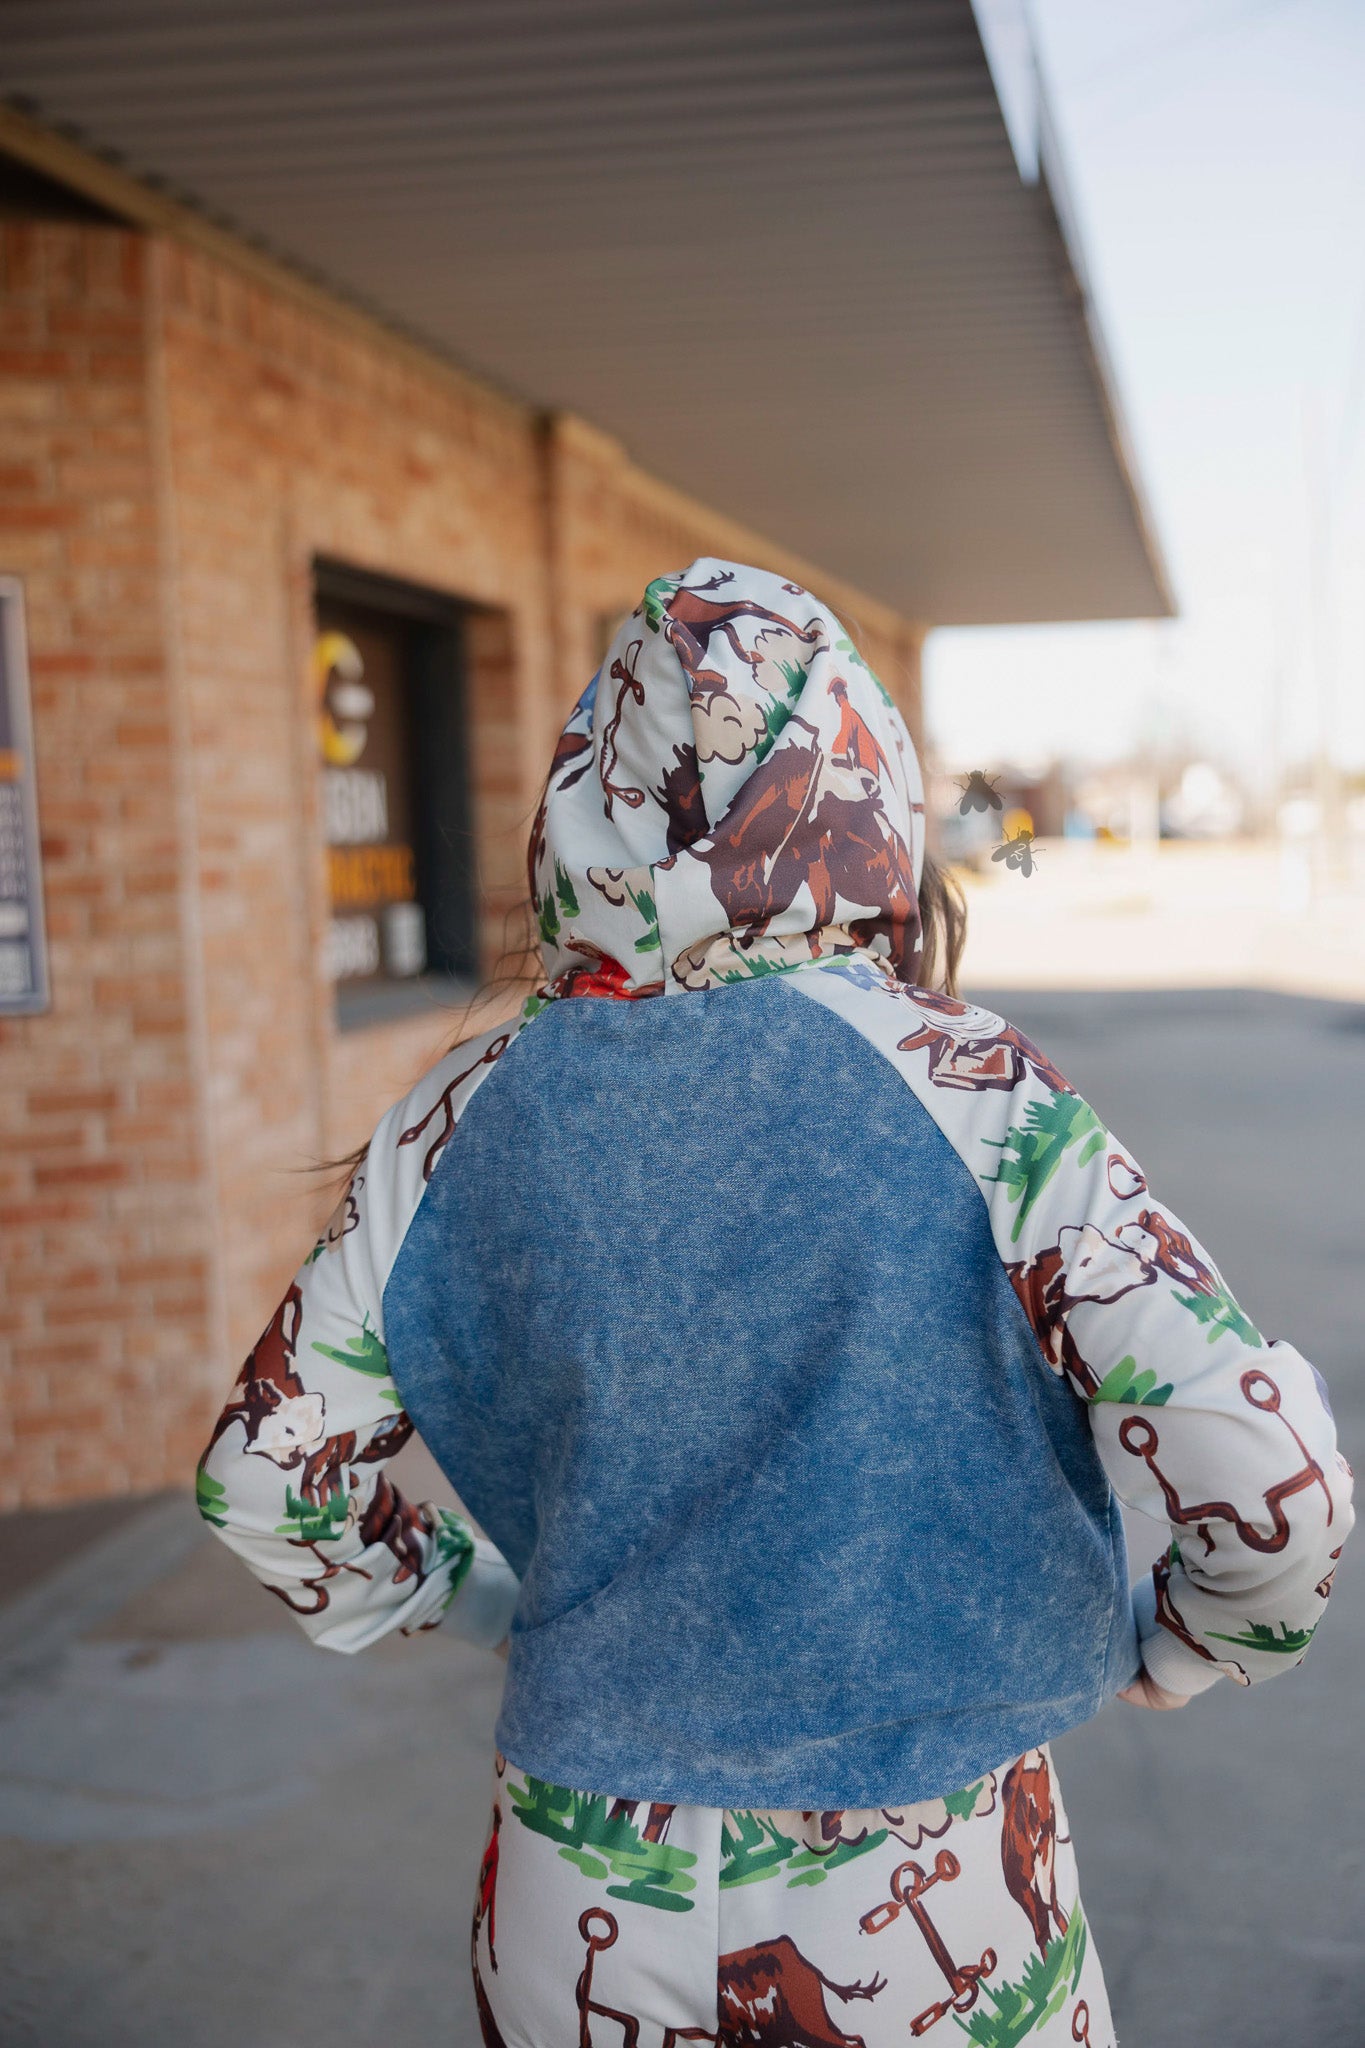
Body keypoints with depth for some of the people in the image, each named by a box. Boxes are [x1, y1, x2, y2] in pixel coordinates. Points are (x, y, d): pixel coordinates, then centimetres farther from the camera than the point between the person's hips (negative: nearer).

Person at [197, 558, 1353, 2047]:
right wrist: (1172, 1649, 1)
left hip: (579, 1922, 2)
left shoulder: (466, 1120, -7)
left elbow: (265, 1468, 2)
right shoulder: (966, 1088, -16)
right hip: (925, 1920, -1)